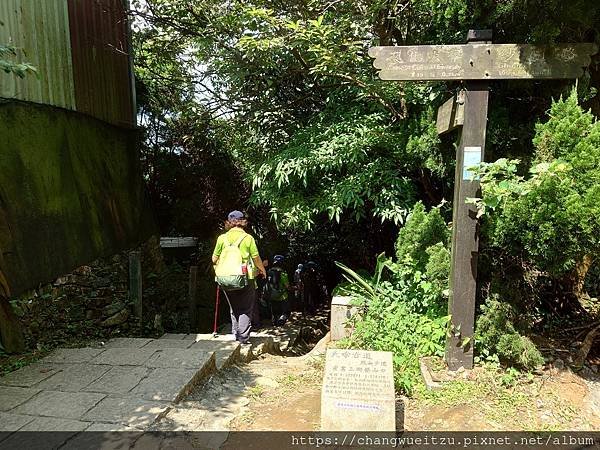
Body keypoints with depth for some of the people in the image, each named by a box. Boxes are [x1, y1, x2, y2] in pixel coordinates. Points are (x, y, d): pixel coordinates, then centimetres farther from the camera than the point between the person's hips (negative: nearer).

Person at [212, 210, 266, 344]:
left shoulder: (222, 238, 2)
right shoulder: (248, 238, -5)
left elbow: (214, 259, 7)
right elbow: (256, 259, -3)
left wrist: (216, 266, 30)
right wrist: (262, 269, 16)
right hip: (246, 278, -3)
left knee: (234, 309, 19)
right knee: (246, 309, 6)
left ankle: (236, 334, 24)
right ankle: (243, 337, 2)